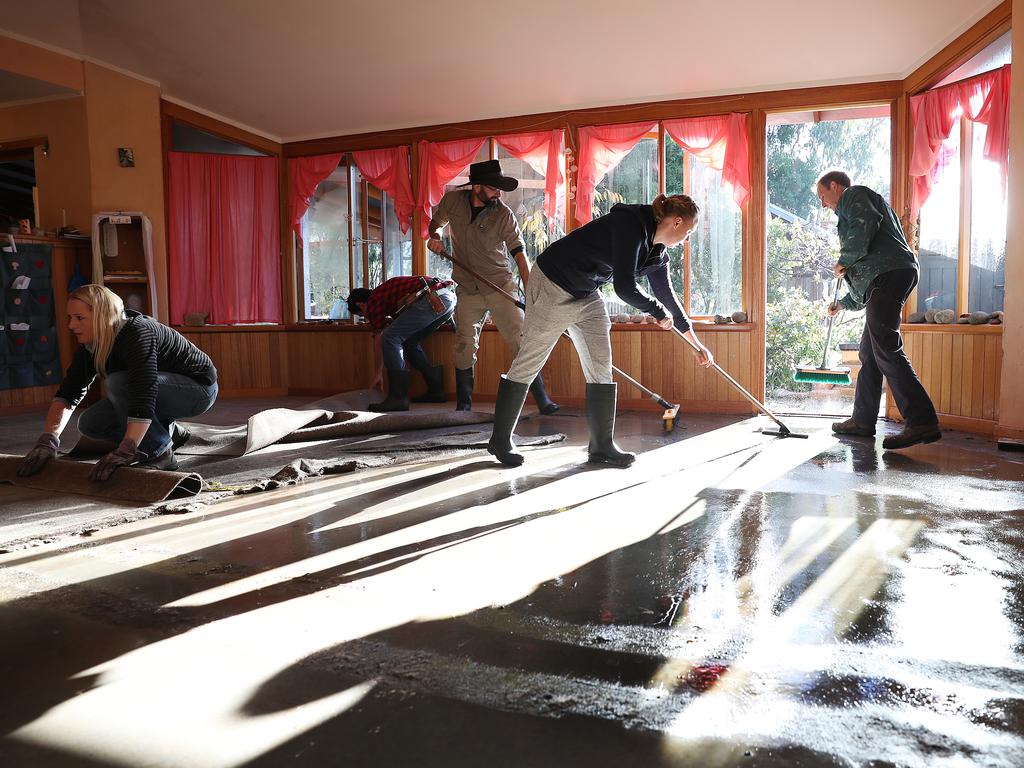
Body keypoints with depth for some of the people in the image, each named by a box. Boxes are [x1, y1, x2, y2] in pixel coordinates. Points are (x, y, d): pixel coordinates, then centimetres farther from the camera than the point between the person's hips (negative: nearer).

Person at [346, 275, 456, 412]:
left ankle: (398, 398, -7)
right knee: (409, 342, 22)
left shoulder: (373, 302, 8)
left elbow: (381, 336, 12)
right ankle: (436, 390, 24)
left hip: (433, 300, -10)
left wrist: (379, 373, 24)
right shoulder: (384, 294, 34)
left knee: (390, 338, -4)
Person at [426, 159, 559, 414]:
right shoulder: (452, 201, -1)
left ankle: (543, 401, -5)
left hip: (502, 287, -2)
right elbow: (435, 223, 19)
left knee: (521, 342, -9)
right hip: (467, 291, 2)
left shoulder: (504, 215, -9)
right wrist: (435, 237, -5)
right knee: (465, 349, 4)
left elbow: (520, 254, -13)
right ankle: (463, 406, 18)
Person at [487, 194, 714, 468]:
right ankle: (500, 440, 11)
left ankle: (602, 446, 9)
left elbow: (666, 294, 15)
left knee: (601, 368, 2)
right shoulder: (630, 225, -25)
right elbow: (624, 287, -29)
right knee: (527, 363, -2)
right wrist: (659, 312, -12)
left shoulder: (657, 252, 4)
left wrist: (696, 343, 21)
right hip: (553, 287, -9)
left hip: (588, 296, 9)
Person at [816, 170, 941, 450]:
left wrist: (843, 261, -4)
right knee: (869, 352, 11)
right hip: (884, 279, 10)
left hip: (888, 274, -10)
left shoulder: (854, 195, 8)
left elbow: (865, 224, -16)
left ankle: (922, 422, -24)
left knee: (886, 349, -18)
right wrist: (845, 303, 41)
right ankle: (863, 421, 16)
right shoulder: (853, 209, 36)